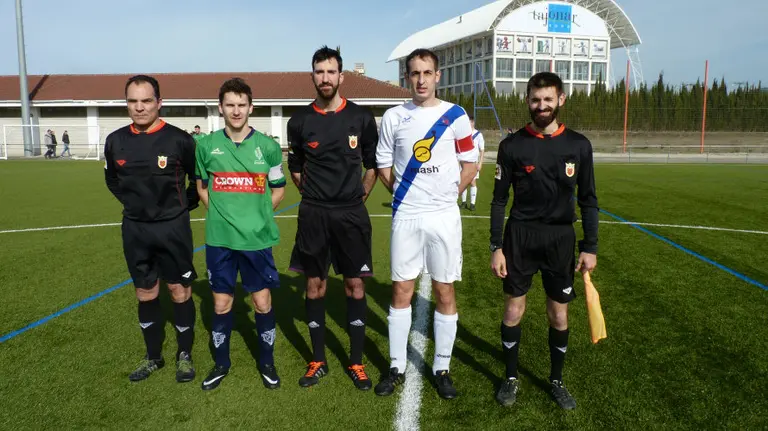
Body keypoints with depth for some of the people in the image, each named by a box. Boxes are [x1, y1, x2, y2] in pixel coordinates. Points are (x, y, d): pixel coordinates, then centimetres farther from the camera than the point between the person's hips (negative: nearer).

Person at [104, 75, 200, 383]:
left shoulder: (179, 139, -13)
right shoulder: (116, 141, -1)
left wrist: (185, 204, -1)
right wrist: (134, 203, 11)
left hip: (173, 227, -4)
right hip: (135, 229, 4)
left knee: (180, 291, 5)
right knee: (145, 294, 13)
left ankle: (185, 356, 22)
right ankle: (153, 357, 29)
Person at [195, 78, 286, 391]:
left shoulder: (268, 146, -2)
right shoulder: (207, 145, 1)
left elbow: (278, 189, 8)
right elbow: (201, 186, 14)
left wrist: (257, 214, 0)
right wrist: (221, 214, 3)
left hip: (257, 238, -1)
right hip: (219, 238, 1)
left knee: (262, 301, 6)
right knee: (221, 303, 11)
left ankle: (267, 362, 26)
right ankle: (221, 363, 30)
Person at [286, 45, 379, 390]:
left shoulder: (361, 117, -1)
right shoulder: (300, 121, 2)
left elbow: (373, 165, 8)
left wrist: (358, 197, 4)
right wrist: (315, 196, 10)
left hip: (351, 214, -1)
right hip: (313, 215, 1)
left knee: (355, 288, 3)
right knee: (315, 287, 7)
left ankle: (356, 362, 18)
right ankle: (318, 361, 23)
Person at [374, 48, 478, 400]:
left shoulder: (455, 116, 0)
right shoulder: (393, 117, 3)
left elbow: (470, 164, 5)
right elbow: (383, 164, 10)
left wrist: (448, 195, 1)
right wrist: (403, 193, 3)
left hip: (443, 216, -1)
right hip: (405, 216, 1)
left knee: (444, 292, 5)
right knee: (401, 290, 6)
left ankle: (442, 368, 20)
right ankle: (397, 367, 20)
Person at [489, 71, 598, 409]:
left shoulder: (578, 145, -1)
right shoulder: (512, 145, -4)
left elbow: (587, 199, 4)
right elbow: (499, 199, -1)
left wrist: (590, 247, 1)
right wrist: (496, 247, -5)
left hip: (560, 238, 1)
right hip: (520, 236, -1)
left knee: (559, 314, 10)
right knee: (513, 310, 5)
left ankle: (557, 381, 30)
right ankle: (511, 378, 25)